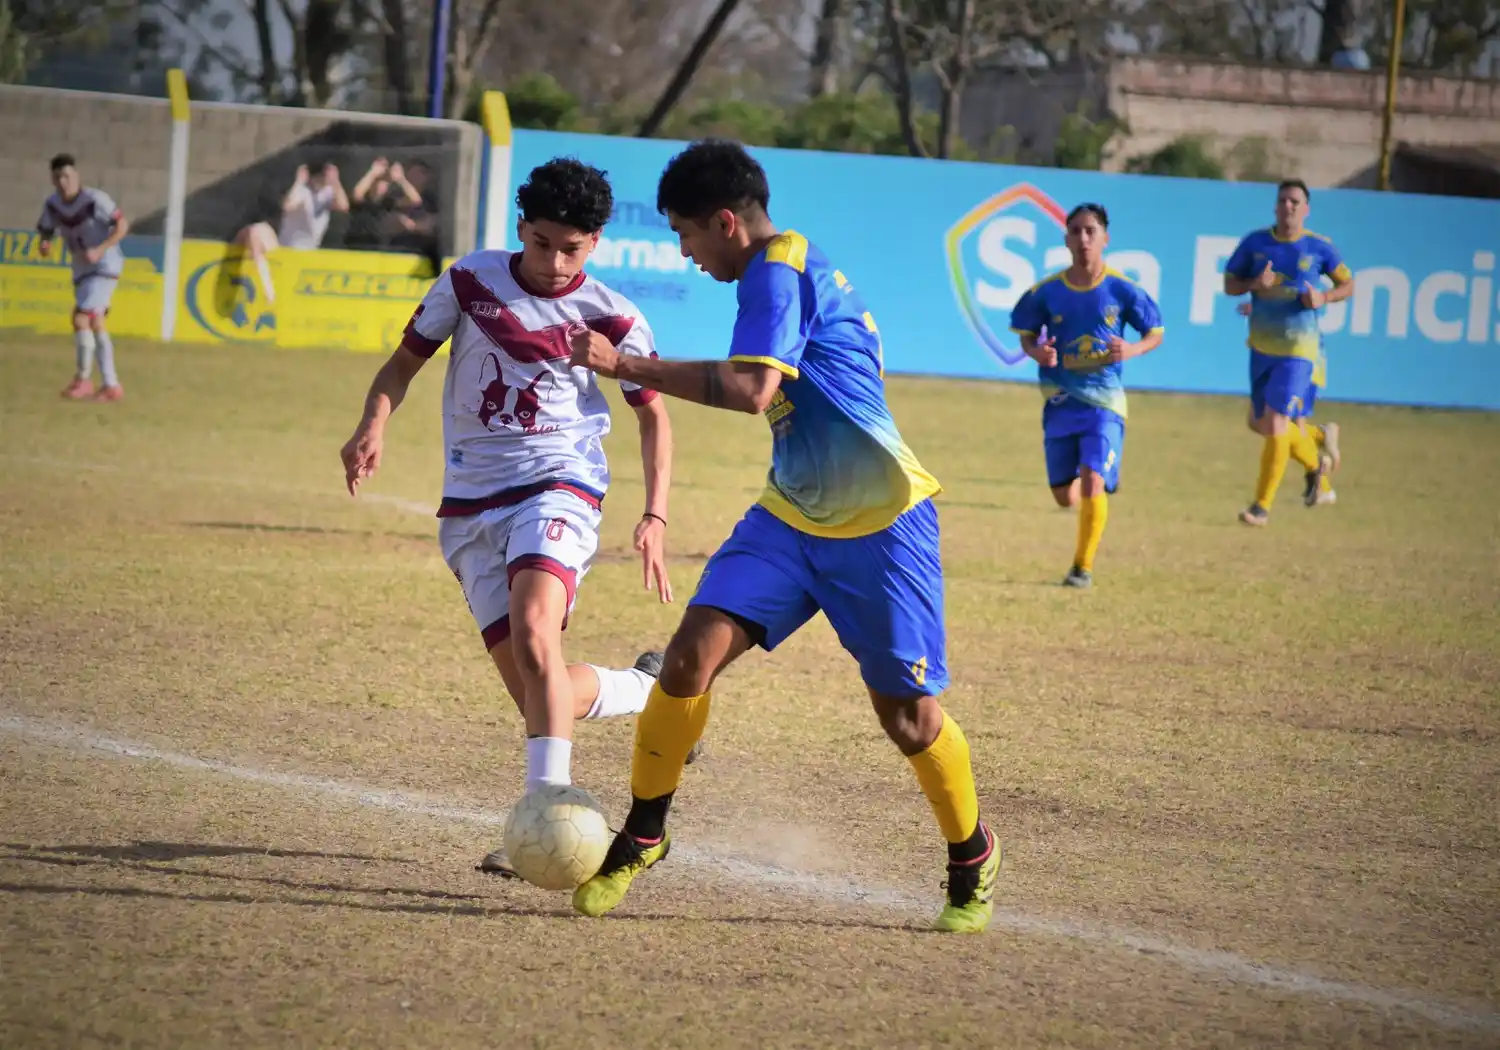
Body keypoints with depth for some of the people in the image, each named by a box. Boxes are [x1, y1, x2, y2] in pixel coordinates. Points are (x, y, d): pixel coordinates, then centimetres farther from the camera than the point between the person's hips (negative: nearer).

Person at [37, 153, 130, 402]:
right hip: (82, 269, 8)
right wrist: (44, 246, -22)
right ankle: (111, 385, 19)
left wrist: (100, 250, -27)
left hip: (105, 267, -8)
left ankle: (83, 379, -3)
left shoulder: (94, 199, -22)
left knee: (81, 318, -17)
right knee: (95, 325, 12)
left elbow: (123, 224, -17)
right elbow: (45, 234, 3)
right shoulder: (53, 204, -3)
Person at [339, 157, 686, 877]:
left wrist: (655, 517, 1)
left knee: (533, 632, -31)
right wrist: (374, 425, -10)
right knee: (534, 692, 1)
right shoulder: (470, 283, 2)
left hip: (557, 486, -3)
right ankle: (649, 691, 33)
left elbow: (653, 415, 11)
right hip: (471, 506, 3)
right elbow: (404, 361, 11)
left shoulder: (610, 317, -1)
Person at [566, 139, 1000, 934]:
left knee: (907, 714, 1)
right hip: (792, 514, 8)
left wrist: (625, 366, -27)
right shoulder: (790, 267, 11)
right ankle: (643, 834, 4)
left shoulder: (779, 270, -17)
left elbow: (752, 389, -30)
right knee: (692, 654, -9)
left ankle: (972, 860, 25)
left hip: (881, 524, -8)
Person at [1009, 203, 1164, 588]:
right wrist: (1036, 351, -13)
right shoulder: (1046, 292, -2)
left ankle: (1083, 566, 1)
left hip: (1105, 401, -3)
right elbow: (1027, 334, 10)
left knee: (1092, 483, -18)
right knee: (1064, 496, 7)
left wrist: (1132, 350, -18)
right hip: (1061, 402, 3)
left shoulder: (1122, 290, -6)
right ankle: (1103, 481, 45)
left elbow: (1156, 333, 3)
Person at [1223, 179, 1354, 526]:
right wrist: (1254, 285, -14)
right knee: (1261, 423, 13)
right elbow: (1229, 283, 7)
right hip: (1261, 347, 5)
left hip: (1298, 350, -5)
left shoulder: (1319, 247, -5)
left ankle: (1262, 506, -2)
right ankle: (1315, 461, 40)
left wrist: (1323, 298, -14)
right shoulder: (1255, 243, 1)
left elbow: (1348, 284, 6)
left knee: (1274, 423, -12)